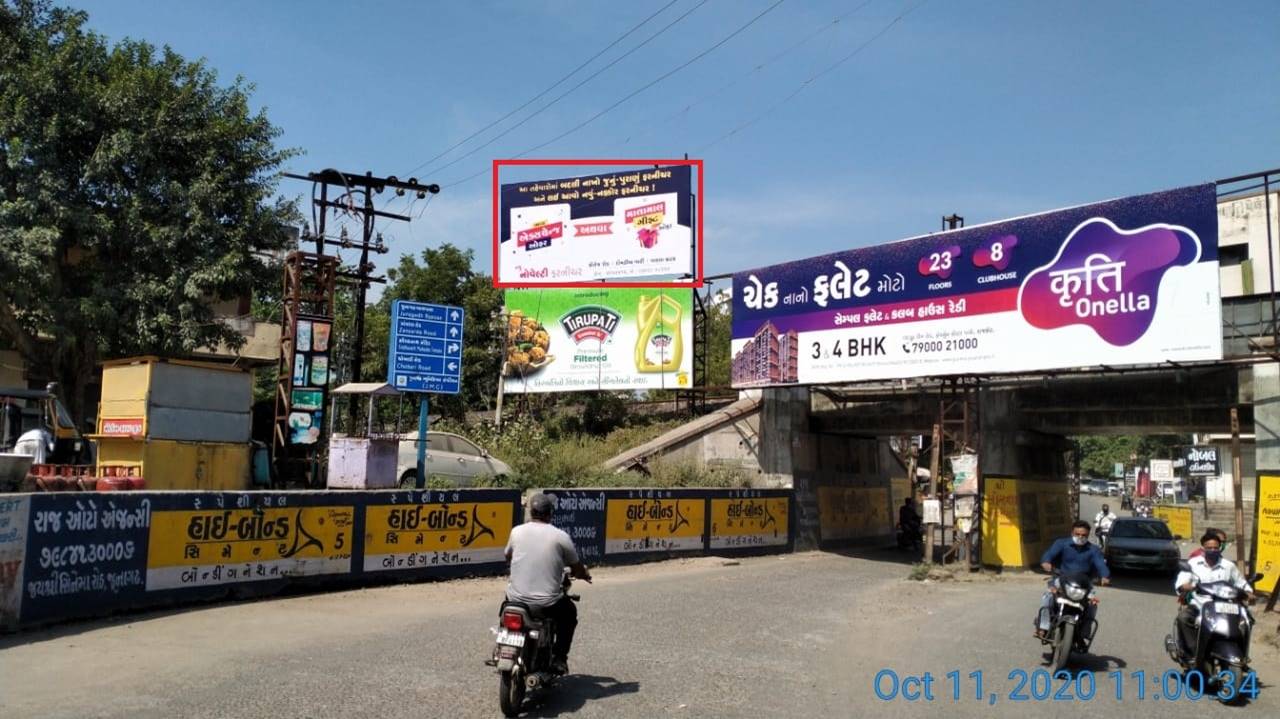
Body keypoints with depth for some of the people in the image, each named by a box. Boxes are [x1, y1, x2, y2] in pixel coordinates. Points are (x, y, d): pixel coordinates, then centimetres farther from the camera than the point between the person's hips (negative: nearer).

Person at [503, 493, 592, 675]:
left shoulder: (517, 531, -1)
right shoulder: (560, 536, -8)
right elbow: (577, 569, 1)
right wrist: (585, 575, 25)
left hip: (517, 598, 2)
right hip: (548, 603, -2)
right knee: (569, 613, 29)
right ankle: (559, 659, 18)